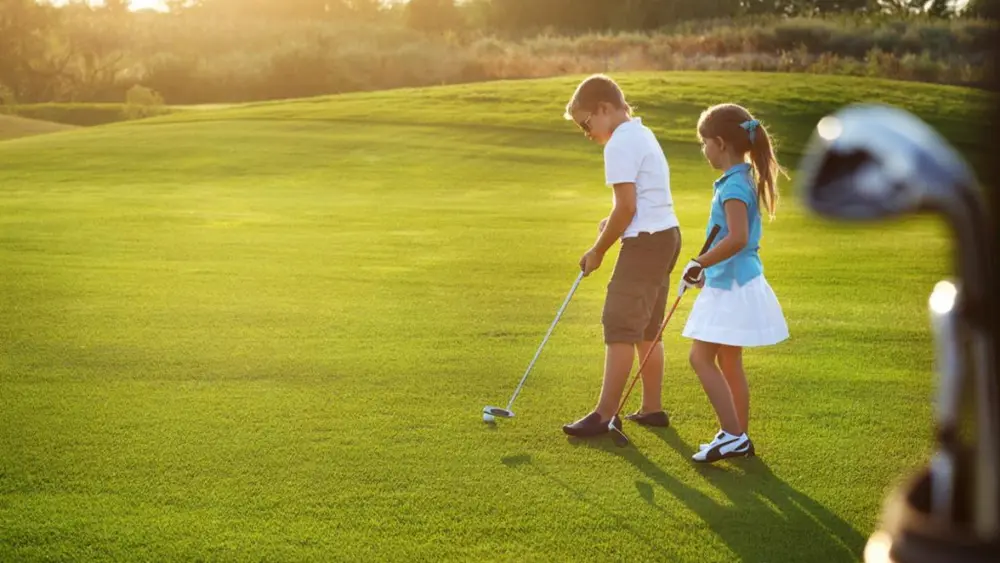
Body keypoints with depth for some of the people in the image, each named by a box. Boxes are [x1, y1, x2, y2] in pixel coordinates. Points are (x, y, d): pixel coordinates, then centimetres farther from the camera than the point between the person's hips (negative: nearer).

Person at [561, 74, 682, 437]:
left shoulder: (620, 145, -14)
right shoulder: (642, 134, 18)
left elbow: (626, 207, -19)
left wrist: (598, 250, -9)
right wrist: (612, 224, 5)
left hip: (645, 241, -10)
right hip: (666, 234, 10)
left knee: (619, 326, -7)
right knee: (646, 330, 15)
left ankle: (605, 414, -5)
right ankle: (652, 408, 21)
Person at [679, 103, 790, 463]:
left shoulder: (734, 185, -19)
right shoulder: (745, 179, 13)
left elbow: (736, 238, -31)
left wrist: (700, 263, -24)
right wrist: (709, 269, 24)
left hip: (732, 287, -10)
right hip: (733, 283, 10)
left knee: (701, 357, -6)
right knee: (729, 362, 15)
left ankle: (732, 435, -4)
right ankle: (740, 438, 22)